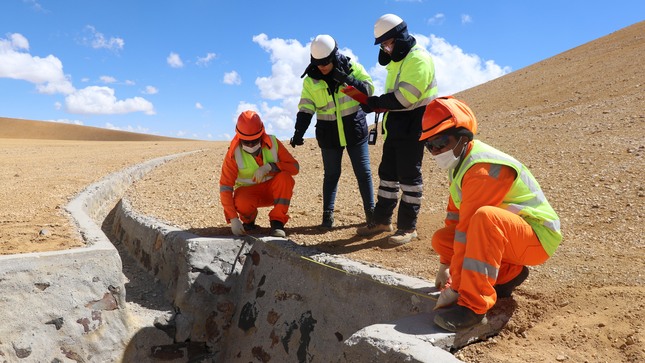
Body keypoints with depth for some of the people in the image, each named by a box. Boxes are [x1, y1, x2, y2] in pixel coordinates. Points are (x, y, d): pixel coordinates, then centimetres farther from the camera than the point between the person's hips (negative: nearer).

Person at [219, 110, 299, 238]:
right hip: (249, 192, -1)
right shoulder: (234, 153, -17)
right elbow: (225, 186, -20)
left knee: (285, 177, -31)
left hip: (273, 190, 1)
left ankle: (277, 222, -21)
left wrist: (269, 166, -32)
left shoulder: (273, 143, -12)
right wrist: (233, 218, -29)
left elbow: (294, 167, -16)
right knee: (241, 203, -36)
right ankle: (248, 220, 1)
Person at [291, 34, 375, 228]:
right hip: (329, 134, 1)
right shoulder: (310, 80, -1)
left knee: (364, 172, 4)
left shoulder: (352, 67, -4)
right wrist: (299, 132, -17)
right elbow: (305, 108, -4)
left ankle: (371, 212, 17)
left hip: (355, 130, 0)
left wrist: (348, 80, -23)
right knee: (331, 174, 7)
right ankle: (328, 214, 16)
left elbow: (369, 89, -8)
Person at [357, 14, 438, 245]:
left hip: (412, 127, -9)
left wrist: (376, 102, -13)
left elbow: (405, 97, -23)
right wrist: (378, 104, 4)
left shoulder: (418, 58, -14)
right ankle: (382, 220, 21)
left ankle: (408, 227, 4)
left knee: (409, 176, -5)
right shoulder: (397, 59, 17)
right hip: (395, 127, 9)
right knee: (387, 173, 11)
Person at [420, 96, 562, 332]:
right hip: (506, 238, 9)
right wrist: (445, 265, 6)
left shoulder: (483, 170, -26)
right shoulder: (459, 163, 4)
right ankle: (509, 275, 8)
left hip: (538, 239, -9)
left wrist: (454, 286, -27)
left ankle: (474, 306, -33)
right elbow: (455, 216, 8)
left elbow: (467, 230, -29)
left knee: (485, 217, -38)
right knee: (441, 238, -1)